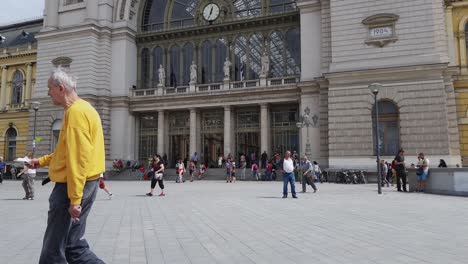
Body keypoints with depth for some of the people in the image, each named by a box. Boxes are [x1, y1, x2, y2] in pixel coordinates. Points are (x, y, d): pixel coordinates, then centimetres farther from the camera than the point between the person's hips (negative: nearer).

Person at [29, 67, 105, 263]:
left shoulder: (76, 111, -15)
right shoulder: (82, 108, 17)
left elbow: (78, 158, -22)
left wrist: (74, 199, -22)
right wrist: (42, 161, 27)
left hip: (73, 187, -10)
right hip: (83, 184, 10)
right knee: (72, 244, 15)